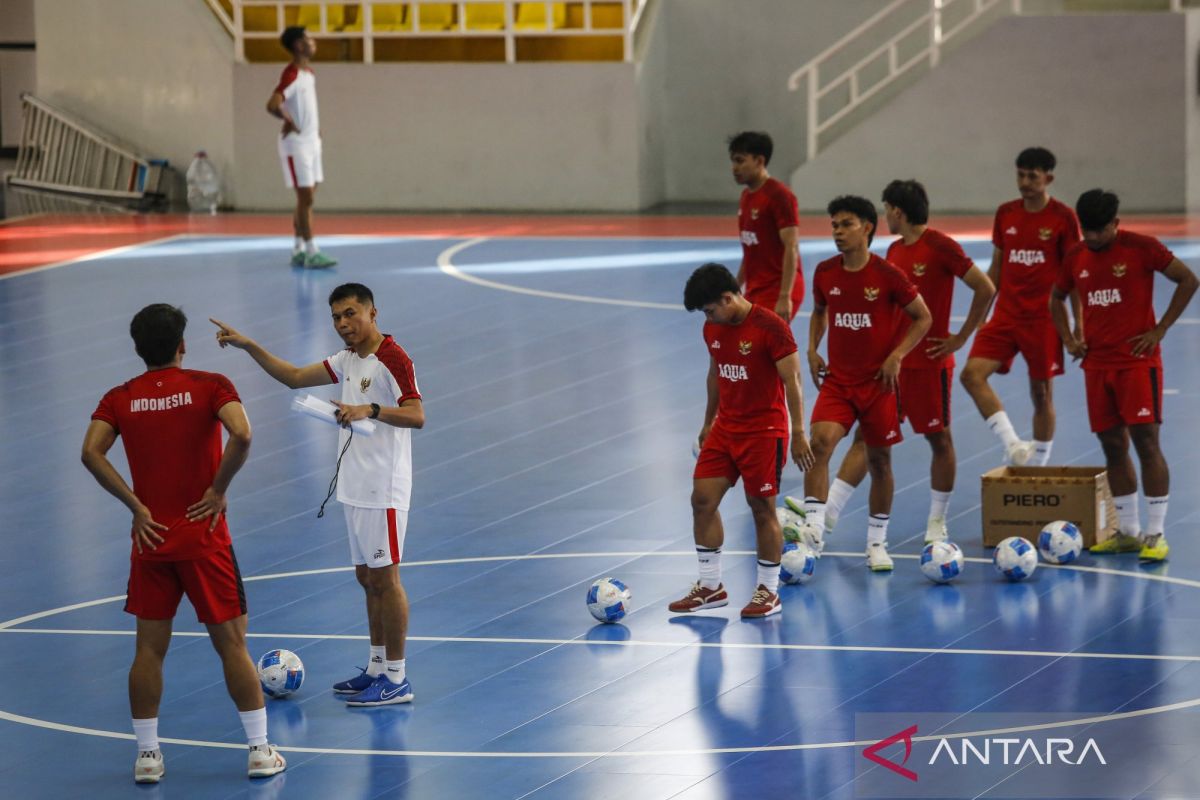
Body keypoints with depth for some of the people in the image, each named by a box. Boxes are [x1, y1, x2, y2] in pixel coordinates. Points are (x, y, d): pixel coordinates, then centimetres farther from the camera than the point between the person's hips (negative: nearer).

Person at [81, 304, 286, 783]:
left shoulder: (120, 398, 2)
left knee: (149, 648, 9)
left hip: (151, 537, 2)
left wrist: (136, 506, -8)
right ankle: (260, 750, 7)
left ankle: (147, 754, 11)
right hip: (203, 535, -2)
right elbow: (241, 435, -22)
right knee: (231, 643, 4)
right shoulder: (210, 386, -5)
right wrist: (218, 490, -10)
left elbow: (91, 452, -12)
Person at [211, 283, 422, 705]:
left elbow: (416, 415, -24)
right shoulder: (348, 360, 12)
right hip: (356, 489, 9)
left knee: (384, 578, -5)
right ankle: (378, 667, 22)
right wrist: (250, 347, 12)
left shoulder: (393, 359, -15)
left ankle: (397, 680, 0)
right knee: (367, 577, 14)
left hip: (382, 490, -9)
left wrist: (369, 409, -37)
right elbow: (294, 377, 19)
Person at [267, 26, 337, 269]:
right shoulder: (292, 75, -18)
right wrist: (289, 121, -16)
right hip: (296, 143, -9)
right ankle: (311, 253, -10)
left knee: (307, 198, 11)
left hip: (312, 141, 9)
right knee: (305, 197, -10)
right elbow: (272, 105, -32)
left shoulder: (309, 74, 12)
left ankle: (298, 251, 16)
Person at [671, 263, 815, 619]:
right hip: (725, 428, 7)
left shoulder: (770, 327, -16)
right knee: (702, 499, 1)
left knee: (762, 508, -2)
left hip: (764, 432, -7)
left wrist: (798, 434, -19)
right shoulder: (713, 329, 5)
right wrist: (708, 422, 23)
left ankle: (768, 592, 9)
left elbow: (792, 381, -16)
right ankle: (711, 586, 11)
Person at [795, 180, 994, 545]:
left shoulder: (940, 246, -11)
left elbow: (985, 289, -13)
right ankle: (827, 512, -4)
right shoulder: (894, 251, 12)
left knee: (938, 438, 5)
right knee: (865, 435, 1)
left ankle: (937, 524, 15)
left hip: (930, 361, -7)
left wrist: (961, 337, -10)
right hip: (892, 360, 7)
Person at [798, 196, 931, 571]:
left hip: (878, 381, -2)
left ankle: (877, 543, 21)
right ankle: (814, 527, -26)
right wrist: (812, 350, 4)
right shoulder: (825, 273, 1)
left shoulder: (887, 275, -11)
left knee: (879, 461, 7)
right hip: (837, 380, 2)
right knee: (820, 441, -23)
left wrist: (896, 356, -14)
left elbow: (923, 318, -2)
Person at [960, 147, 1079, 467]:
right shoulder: (1005, 214, 7)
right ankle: (1012, 445, -18)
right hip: (1006, 314, 4)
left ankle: (1037, 464, 16)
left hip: (1044, 318, -4)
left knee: (1041, 392, 4)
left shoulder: (1063, 217, -5)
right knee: (972, 373, -16)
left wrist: (1079, 324, -5)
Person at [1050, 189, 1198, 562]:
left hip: (1137, 360, -5)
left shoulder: (1141, 248, -8)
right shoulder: (1077, 257, 7)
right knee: (1112, 445, 7)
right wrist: (1068, 339, 8)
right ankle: (1127, 531, 16)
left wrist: (1160, 330, -9)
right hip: (1097, 363, 5)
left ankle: (1156, 533, -7)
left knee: (1145, 440, -10)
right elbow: (1057, 298, 24)